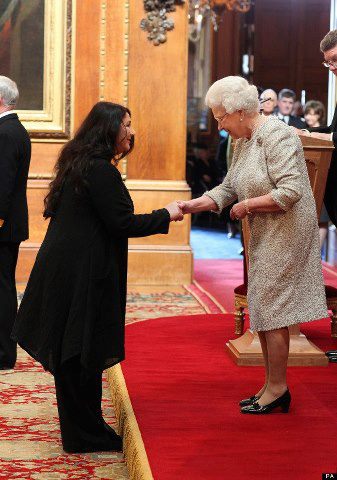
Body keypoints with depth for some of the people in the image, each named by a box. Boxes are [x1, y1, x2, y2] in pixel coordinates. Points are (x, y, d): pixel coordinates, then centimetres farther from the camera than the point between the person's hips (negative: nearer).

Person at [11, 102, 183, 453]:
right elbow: (121, 223, -17)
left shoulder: (79, 164, 14)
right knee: (83, 355, 0)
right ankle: (85, 435, 11)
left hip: (64, 268, 10)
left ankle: (84, 429, 25)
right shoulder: (100, 170, -17)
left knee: (72, 355, 15)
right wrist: (165, 215, -5)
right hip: (84, 275, -10)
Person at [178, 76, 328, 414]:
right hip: (264, 236, 10)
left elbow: (291, 191, -26)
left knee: (271, 311, -3)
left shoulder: (277, 136, -18)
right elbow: (227, 189, 13)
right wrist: (191, 206, 0)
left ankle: (277, 389, 9)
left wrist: (247, 205, -16)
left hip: (285, 234, -10)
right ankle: (272, 386, 23)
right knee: (261, 312, 13)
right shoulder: (243, 142, 11)